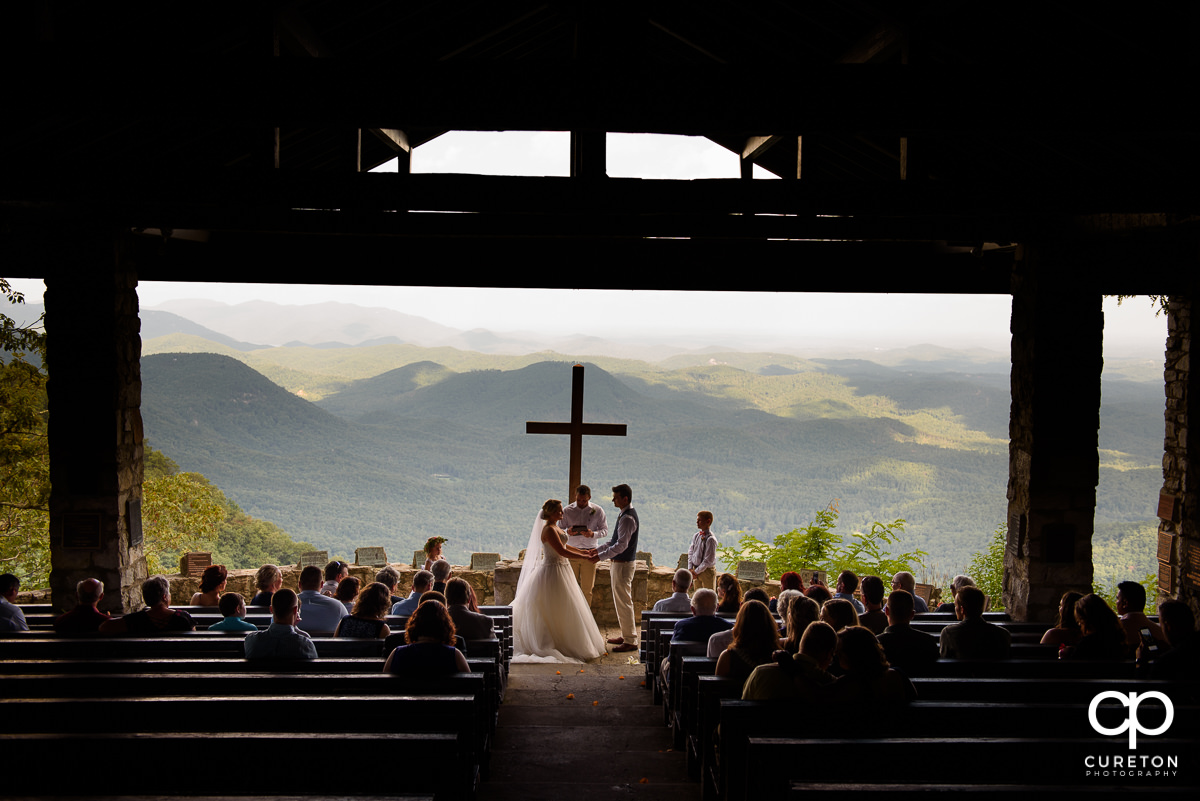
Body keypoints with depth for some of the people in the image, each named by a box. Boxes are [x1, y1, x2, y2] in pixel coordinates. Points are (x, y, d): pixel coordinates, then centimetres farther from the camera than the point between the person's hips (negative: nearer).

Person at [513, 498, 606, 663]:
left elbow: (564, 546, 22)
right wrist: (585, 557, -19)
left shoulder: (554, 528, 12)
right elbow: (562, 552, -24)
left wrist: (584, 551, 17)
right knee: (556, 610, -5)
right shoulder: (549, 530, -19)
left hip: (561, 571, 10)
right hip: (553, 572, -10)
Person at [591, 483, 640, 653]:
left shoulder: (628, 518, -21)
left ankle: (630, 641, 2)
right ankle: (626, 635, 29)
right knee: (620, 601, 18)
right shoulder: (625, 514, 11)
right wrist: (598, 549, 14)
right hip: (619, 563, 11)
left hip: (623, 564, -11)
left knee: (623, 602, -5)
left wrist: (601, 556, -26)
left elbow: (621, 545, -27)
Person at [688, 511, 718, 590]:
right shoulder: (695, 536, 4)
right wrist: (690, 568, 0)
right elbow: (690, 552, 11)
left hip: (707, 571, -7)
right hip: (696, 570, 7)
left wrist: (696, 571, -14)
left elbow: (708, 560, -19)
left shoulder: (710, 539, -18)